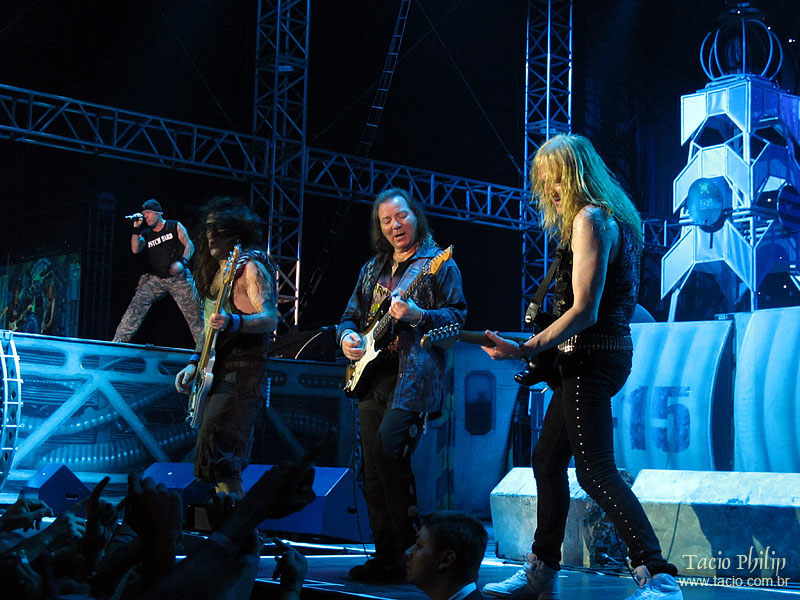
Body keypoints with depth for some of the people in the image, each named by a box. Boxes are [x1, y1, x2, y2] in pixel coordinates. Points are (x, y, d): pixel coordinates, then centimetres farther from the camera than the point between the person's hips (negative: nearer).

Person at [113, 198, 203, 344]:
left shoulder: (175, 227, 7)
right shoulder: (146, 234, 15)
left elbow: (189, 245, 0)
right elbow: (135, 249, 0)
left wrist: (182, 262, -16)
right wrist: (136, 229, -6)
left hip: (179, 277, -3)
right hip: (156, 279, 3)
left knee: (193, 312, -7)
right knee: (137, 304, -11)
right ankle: (119, 341, -10)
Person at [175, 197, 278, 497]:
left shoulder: (250, 267, -9)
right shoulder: (217, 270, 18)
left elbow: (270, 319, -20)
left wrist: (233, 323, -36)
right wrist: (193, 363, 15)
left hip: (242, 372, -10)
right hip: (217, 370, 10)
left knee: (217, 455, -17)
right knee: (228, 460, 11)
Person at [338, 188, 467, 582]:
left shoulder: (438, 264, 3)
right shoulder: (372, 269, 21)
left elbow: (458, 316, -5)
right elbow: (350, 315, 25)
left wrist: (418, 316, -20)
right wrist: (346, 336, 4)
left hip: (413, 375, -7)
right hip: (372, 376, 7)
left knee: (388, 446, -24)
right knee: (373, 474, 5)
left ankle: (410, 546, -14)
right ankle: (386, 555, 13)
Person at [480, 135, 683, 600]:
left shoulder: (589, 218, -14)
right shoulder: (615, 216, 18)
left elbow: (584, 310, -21)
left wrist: (526, 350, -21)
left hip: (593, 354, -11)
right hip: (609, 349, 11)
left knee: (596, 470, -13)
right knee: (547, 459, 15)